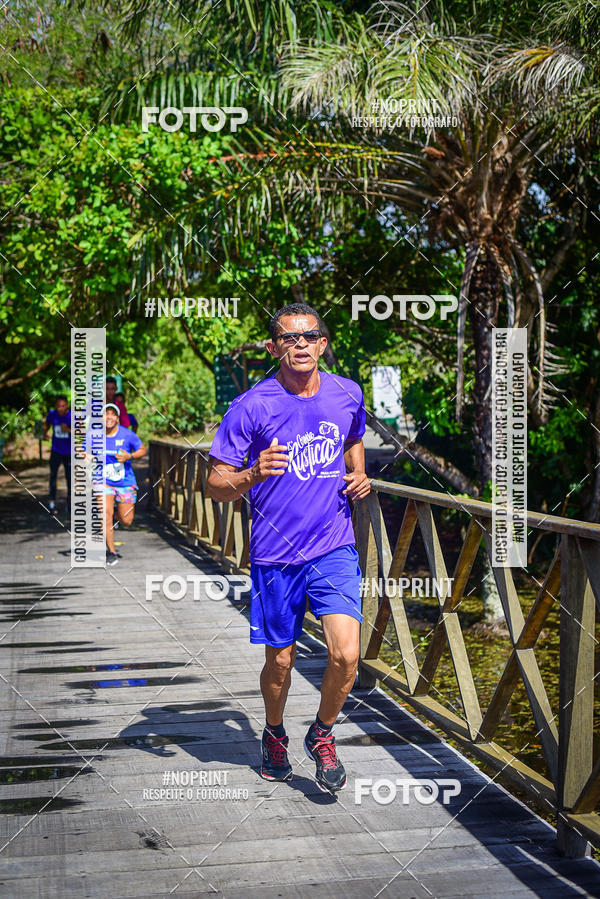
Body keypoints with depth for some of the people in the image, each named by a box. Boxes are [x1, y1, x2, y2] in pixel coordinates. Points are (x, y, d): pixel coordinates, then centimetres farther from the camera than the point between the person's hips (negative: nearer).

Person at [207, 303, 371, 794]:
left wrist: (358, 477, 6)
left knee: (346, 656, -13)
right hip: (275, 555, -2)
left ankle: (322, 735, 16)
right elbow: (216, 484, -8)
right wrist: (253, 475, -28)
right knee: (281, 661, 10)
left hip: (335, 549, 2)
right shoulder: (250, 407, -10)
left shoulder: (347, 394, 2)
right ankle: (274, 734, 41)